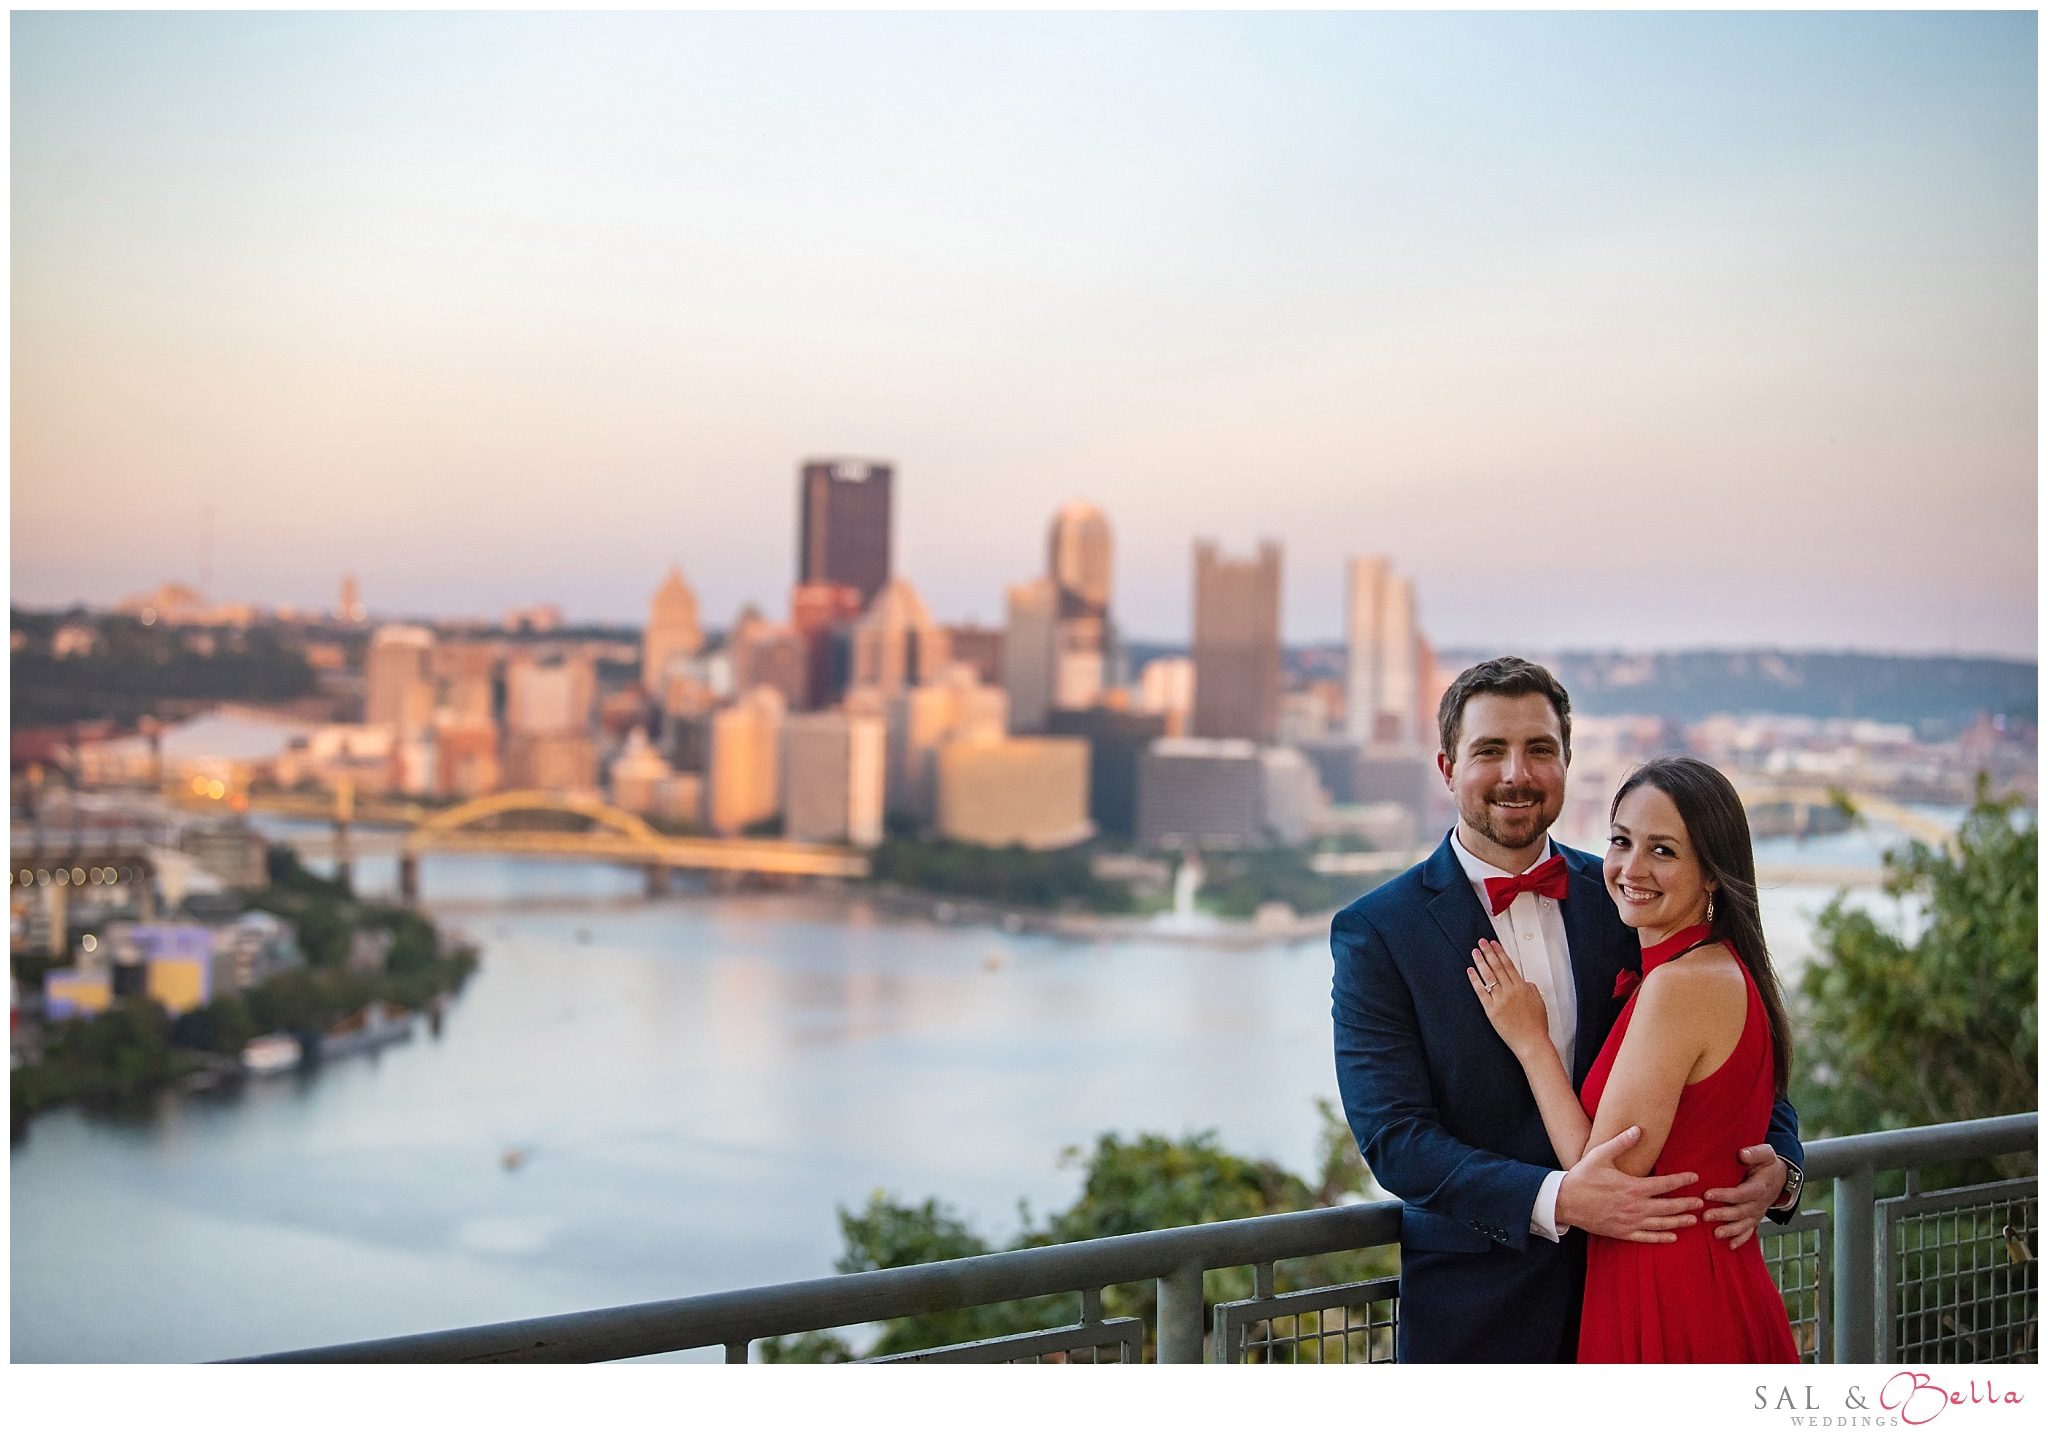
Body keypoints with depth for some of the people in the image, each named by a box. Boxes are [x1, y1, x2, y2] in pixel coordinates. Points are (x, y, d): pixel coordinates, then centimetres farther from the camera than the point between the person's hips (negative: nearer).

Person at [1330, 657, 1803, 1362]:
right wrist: (1556, 1200, -29)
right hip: (1476, 1307, -3)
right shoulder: (1375, 933, -8)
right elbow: (1392, 1137, -16)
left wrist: (1776, 1162, -14)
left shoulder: (1623, 898, 3)